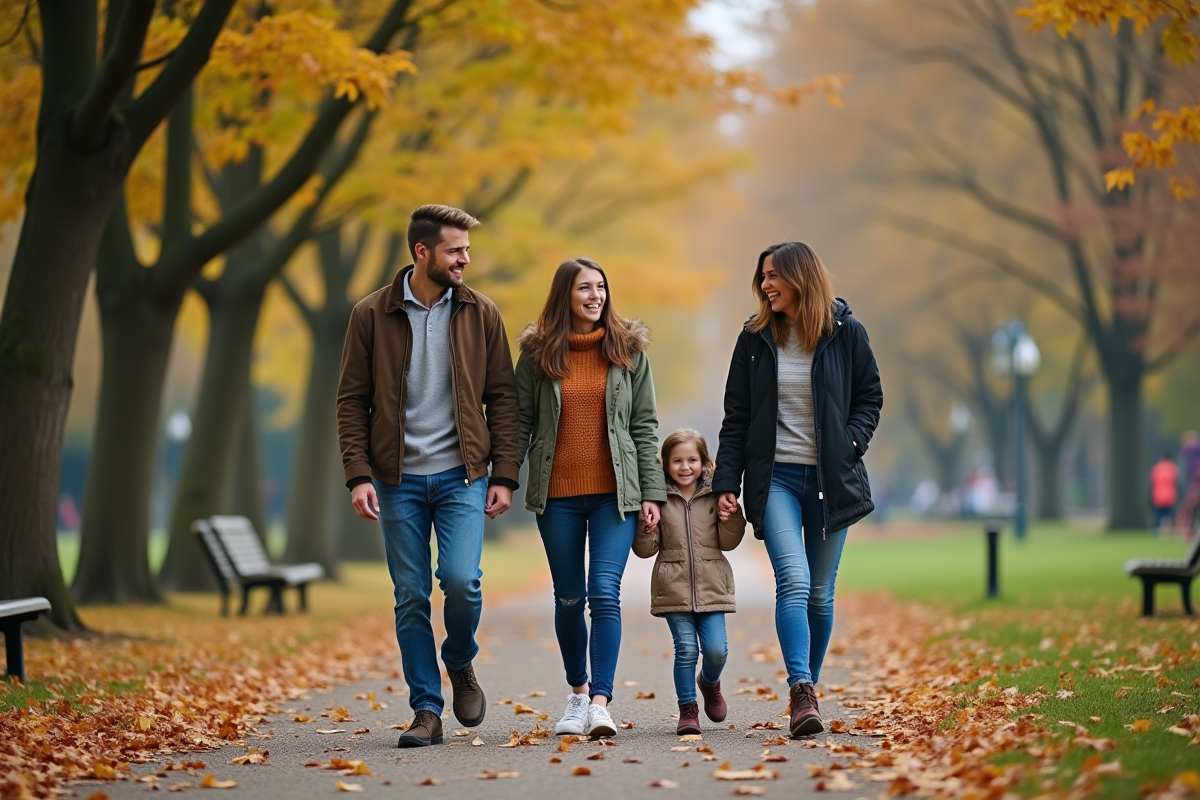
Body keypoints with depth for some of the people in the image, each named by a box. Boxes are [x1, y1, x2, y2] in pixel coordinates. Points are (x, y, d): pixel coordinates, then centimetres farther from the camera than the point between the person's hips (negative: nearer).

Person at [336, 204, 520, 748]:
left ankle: (460, 663, 15)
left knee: (461, 580, -15)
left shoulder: (480, 314, 4)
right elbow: (352, 400, 1)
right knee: (411, 598, 2)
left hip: (462, 475, 0)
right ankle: (426, 712, 11)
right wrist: (358, 475, -9)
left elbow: (502, 397, 6)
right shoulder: (371, 315, 0)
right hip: (399, 479, 0)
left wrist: (504, 475, -2)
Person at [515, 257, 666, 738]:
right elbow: (520, 423, 6)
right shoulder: (537, 354, 4)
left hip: (614, 492, -1)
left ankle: (600, 703, -16)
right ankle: (578, 690, 30)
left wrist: (651, 492, -1)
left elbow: (645, 426, 5)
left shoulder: (628, 350, 4)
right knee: (569, 599, 10)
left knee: (604, 594, -14)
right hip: (557, 495, 1)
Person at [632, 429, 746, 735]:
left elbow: (728, 543, 5)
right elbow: (646, 549, 1)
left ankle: (709, 682, 28)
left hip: (711, 587, 1)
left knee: (716, 649, -5)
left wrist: (731, 520, -12)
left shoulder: (715, 496, 5)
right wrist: (645, 529, -18)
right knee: (686, 649, -6)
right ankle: (687, 710, 7)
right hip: (674, 588, -1)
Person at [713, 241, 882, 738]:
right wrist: (726, 483, 0)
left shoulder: (846, 334, 0)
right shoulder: (755, 338, 4)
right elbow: (736, 417, 6)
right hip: (775, 477, -1)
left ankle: (808, 690, 21)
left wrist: (850, 444, -8)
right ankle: (802, 696, -26)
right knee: (793, 581, -17)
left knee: (820, 592, 7)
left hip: (829, 481, 1)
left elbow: (869, 397, 9)